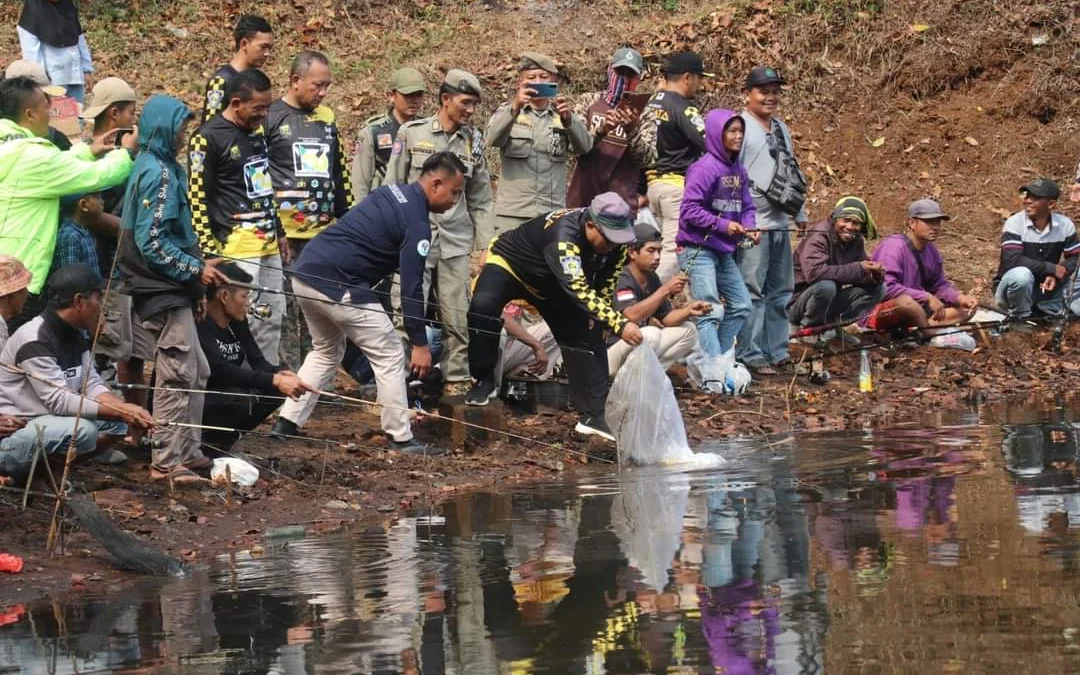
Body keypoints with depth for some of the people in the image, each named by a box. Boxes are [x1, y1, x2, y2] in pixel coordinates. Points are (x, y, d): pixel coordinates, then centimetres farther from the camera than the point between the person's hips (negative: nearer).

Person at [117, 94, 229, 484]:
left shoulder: (161, 168, 14)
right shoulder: (158, 174, -17)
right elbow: (152, 242, -22)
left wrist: (196, 268, 15)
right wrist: (195, 269, -17)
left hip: (172, 289, 10)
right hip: (163, 291, -10)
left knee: (195, 373, 15)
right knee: (178, 377, -6)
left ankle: (186, 451, 21)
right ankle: (167, 462, -2)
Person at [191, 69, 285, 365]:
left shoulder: (257, 132, 15)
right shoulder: (208, 138, -11)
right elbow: (198, 199, -11)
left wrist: (279, 233, 25)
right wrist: (210, 251, -14)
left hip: (268, 243, 9)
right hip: (238, 246, -8)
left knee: (273, 318, 10)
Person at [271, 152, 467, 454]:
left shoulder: (391, 192, 16)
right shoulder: (416, 223, -11)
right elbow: (411, 287, -14)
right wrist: (419, 343, -11)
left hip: (304, 272, 9)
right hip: (338, 286, -9)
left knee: (326, 351, 27)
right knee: (389, 356, 2)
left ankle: (286, 425, 20)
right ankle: (402, 439, 3)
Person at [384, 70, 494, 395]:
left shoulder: (473, 141, 9)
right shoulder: (412, 133, 1)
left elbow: (480, 199, 13)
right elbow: (392, 188, 5)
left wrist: (484, 245, 8)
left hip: (456, 241, 3)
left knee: (458, 317, 2)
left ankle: (456, 381, 12)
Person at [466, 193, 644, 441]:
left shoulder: (615, 242, -19)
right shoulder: (564, 236, -43)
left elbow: (606, 280, 2)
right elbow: (579, 290, -51)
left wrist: (596, 316, -2)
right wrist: (620, 324, -57)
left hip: (551, 286, 7)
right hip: (509, 263, -7)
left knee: (587, 337, -3)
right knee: (482, 306, -34)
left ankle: (593, 415, 4)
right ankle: (484, 381, -16)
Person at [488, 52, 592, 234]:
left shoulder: (564, 115, 13)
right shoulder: (507, 112, 9)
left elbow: (584, 146, -5)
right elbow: (493, 138, -12)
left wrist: (568, 118, -26)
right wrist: (515, 108, -29)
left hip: (553, 215, 1)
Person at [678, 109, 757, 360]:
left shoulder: (738, 170, 9)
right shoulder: (705, 168, -15)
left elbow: (746, 206, 15)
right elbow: (689, 209, -20)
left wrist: (749, 226, -6)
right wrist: (723, 225, -21)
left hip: (724, 252, 9)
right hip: (698, 250, -9)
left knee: (740, 306, 12)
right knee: (710, 312, -12)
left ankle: (720, 358, 22)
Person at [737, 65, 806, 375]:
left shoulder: (781, 128, 18)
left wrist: (800, 213, 23)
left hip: (780, 224, 9)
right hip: (753, 225, -9)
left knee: (780, 292, 12)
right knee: (752, 292, -7)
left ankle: (776, 352, 19)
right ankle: (751, 355, -5)